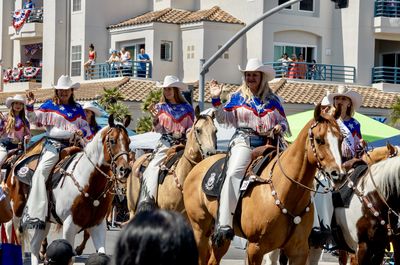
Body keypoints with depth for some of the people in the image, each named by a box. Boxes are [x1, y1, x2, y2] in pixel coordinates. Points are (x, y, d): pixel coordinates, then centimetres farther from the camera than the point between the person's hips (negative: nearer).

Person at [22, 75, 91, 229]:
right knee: (41, 171, -24)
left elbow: (85, 127, 19)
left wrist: (82, 132, -3)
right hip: (54, 144, -3)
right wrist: (30, 107, -11)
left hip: (72, 145, 4)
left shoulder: (78, 109, 16)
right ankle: (34, 214, -28)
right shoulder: (50, 105, 10)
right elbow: (33, 119, 5)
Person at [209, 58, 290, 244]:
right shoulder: (238, 97, 13)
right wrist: (216, 100, -4)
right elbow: (224, 118, 8)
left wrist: (281, 127, -2)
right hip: (244, 142, -3)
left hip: (267, 143, 3)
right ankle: (224, 224, -33)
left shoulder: (272, 100, 16)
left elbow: (284, 122, 20)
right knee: (234, 173, -27)